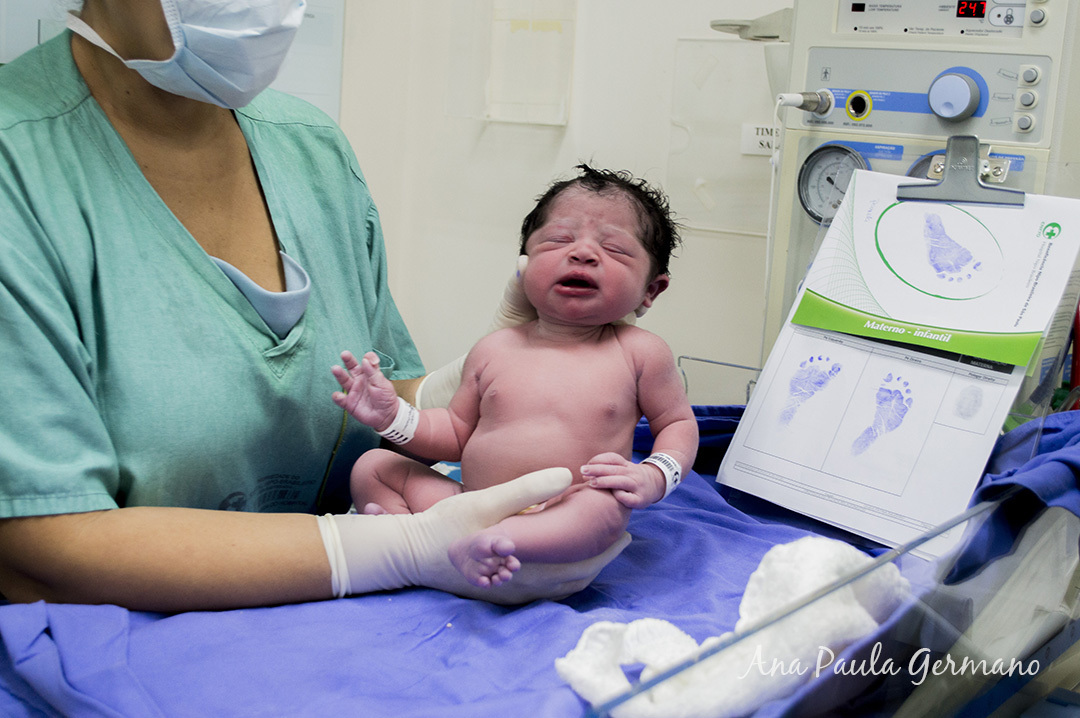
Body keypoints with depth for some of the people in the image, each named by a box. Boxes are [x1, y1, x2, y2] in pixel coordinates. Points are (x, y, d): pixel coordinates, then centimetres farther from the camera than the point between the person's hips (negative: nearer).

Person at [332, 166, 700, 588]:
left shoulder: (640, 352, 0)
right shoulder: (494, 351, 8)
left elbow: (679, 422, 10)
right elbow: (458, 433, 15)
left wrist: (653, 475, -10)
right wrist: (393, 417, -1)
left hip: (564, 527, -4)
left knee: (603, 507, -36)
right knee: (372, 467, 1)